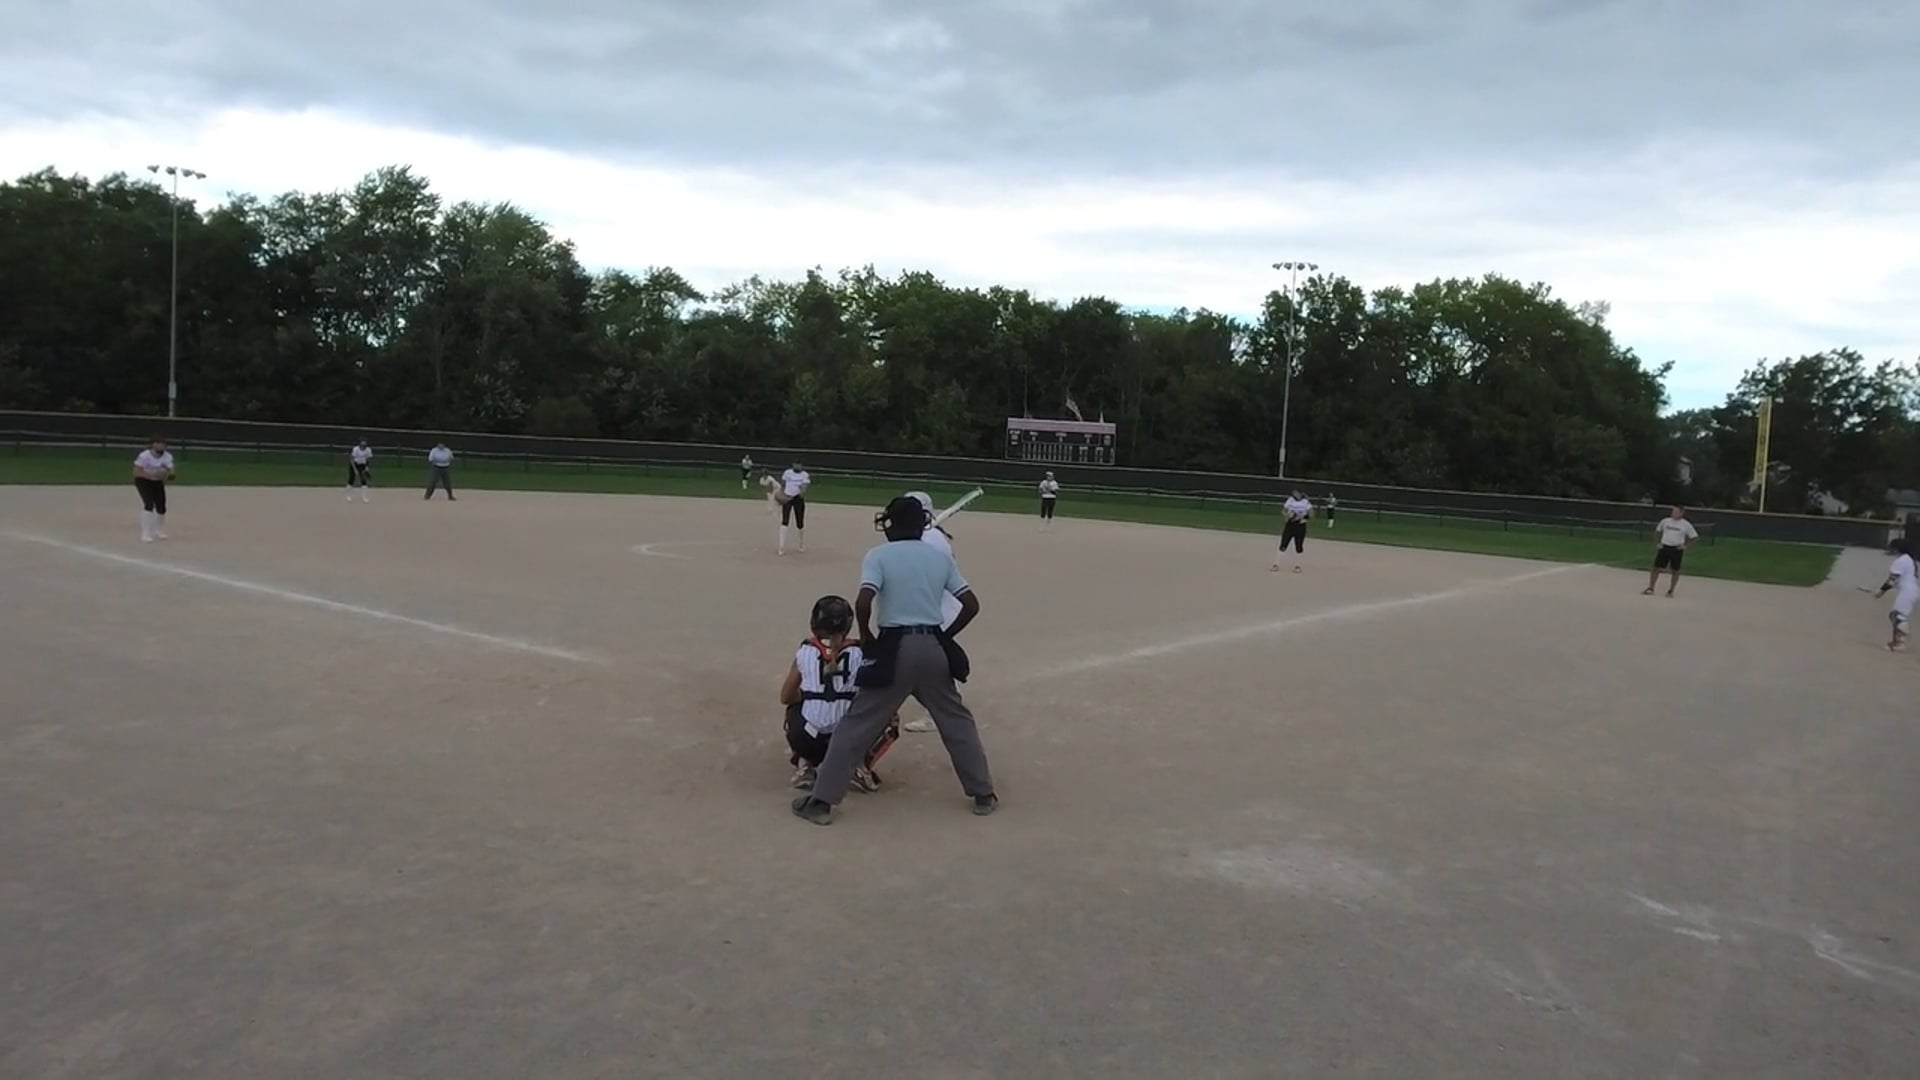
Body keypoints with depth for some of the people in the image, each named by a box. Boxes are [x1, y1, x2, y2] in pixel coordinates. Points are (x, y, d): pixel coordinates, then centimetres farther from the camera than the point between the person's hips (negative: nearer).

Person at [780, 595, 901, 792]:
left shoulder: (805, 651, 7)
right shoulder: (859, 652, 4)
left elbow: (786, 698, 16)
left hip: (808, 741, 2)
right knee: (890, 720, 26)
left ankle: (804, 766, 17)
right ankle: (859, 766, 6)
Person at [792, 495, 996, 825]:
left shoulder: (878, 555, -2)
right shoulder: (941, 556, 9)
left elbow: (863, 603, -17)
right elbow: (971, 605, 7)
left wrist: (866, 637, 1)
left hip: (894, 648, -3)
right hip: (933, 647, 3)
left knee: (857, 724, 4)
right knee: (957, 721, 19)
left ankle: (821, 800, 5)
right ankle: (984, 795, 23)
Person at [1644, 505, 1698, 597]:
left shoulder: (1686, 525, -5)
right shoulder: (1665, 521, 2)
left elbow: (1694, 537, 1)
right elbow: (1658, 532, 16)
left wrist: (1686, 546, -7)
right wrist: (1657, 543, 7)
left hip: (1677, 549, -2)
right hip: (1664, 547, 2)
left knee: (1675, 571, 4)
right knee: (1656, 568, 0)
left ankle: (1671, 591, 15)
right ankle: (1650, 588, 7)